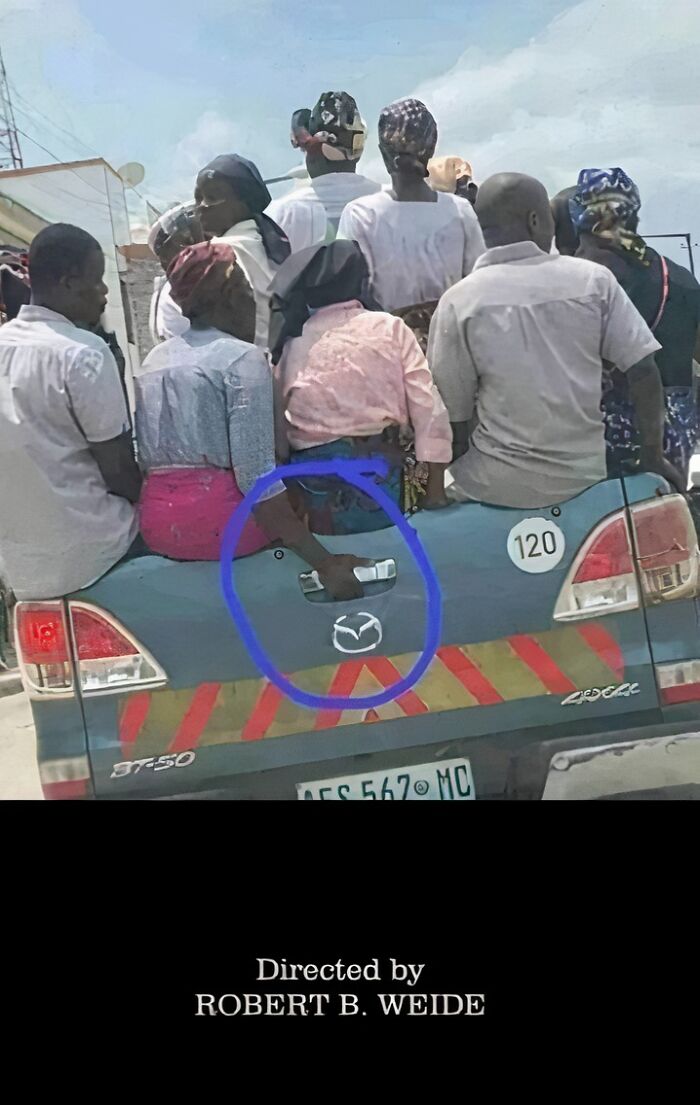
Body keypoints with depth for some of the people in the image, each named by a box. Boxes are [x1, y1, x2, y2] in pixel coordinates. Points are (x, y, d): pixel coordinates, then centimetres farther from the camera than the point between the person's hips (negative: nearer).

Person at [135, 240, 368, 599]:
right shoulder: (242, 357, -7)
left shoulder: (154, 359, 15)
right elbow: (256, 476, -17)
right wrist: (324, 562, -17)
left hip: (157, 525, 8)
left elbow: (144, 456, 16)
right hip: (218, 518, -7)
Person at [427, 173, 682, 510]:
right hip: (583, 474, 3)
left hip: (498, 484, -3)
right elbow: (643, 372, -4)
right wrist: (653, 455, 8)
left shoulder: (459, 302, -10)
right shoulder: (594, 279, -4)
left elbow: (453, 412, -6)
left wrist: (457, 477, 11)